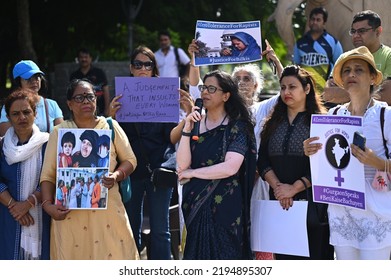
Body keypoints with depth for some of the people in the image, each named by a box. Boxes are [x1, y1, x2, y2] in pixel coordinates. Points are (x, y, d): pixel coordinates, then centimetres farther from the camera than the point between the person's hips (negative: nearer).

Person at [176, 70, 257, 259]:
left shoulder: (236, 126, -5)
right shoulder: (196, 122, 7)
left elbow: (230, 167, -17)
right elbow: (182, 165, -1)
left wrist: (192, 173, -7)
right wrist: (187, 129, -10)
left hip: (223, 205, -4)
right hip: (195, 202, 4)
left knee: (222, 256, 0)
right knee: (197, 255, 8)